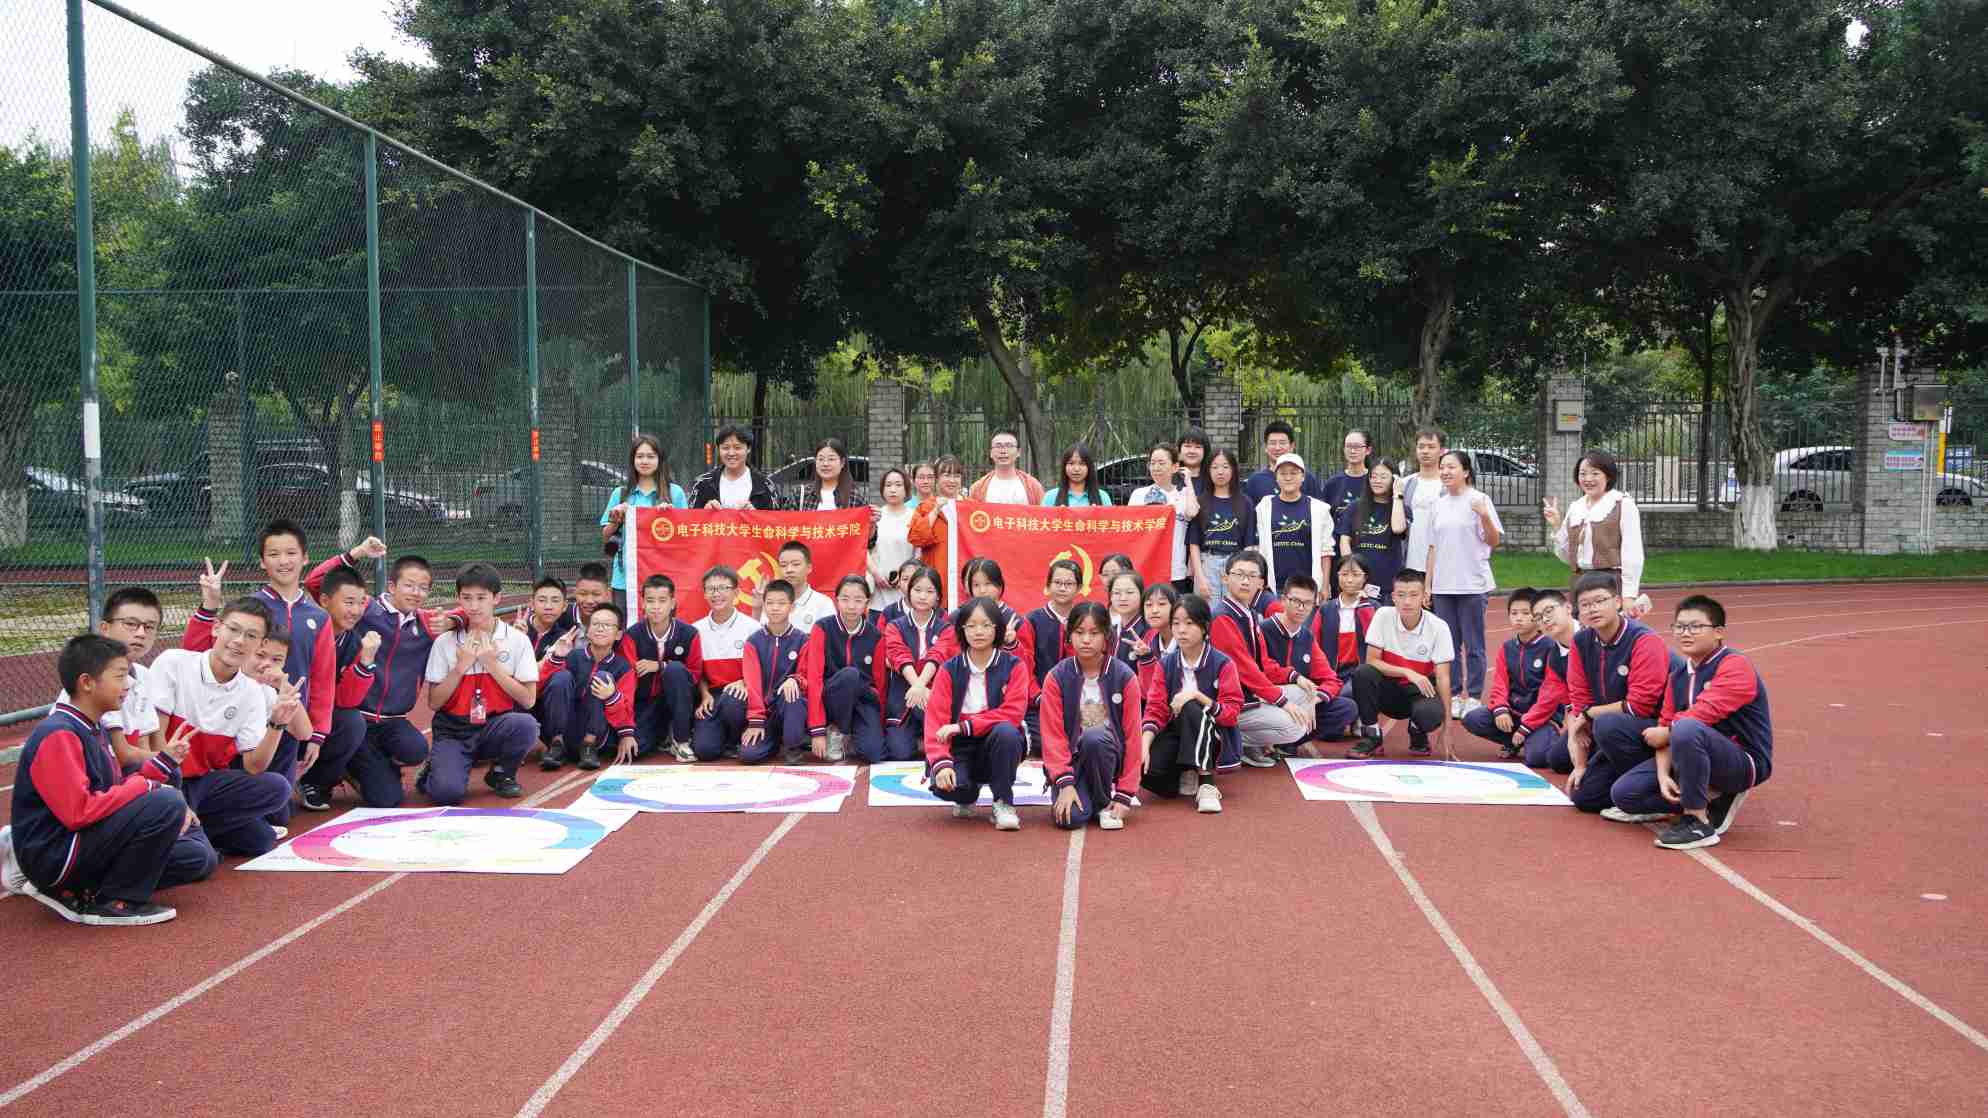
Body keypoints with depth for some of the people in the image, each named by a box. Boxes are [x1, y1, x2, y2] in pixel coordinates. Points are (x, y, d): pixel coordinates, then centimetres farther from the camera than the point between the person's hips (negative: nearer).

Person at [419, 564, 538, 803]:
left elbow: (528, 700, -6)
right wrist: (461, 666, -12)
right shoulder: (445, 642, 1)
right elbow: (434, 702, -2)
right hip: (453, 731, -1)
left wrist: (492, 664, -12)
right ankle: (434, 771, 11)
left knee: (526, 724, -34)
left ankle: (501, 772, -1)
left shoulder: (517, 640, -1)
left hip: (496, 727, 1)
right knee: (447, 791, -29)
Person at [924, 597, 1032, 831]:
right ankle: (968, 796, 10)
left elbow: (1012, 713, -15)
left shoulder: (1014, 666, -3)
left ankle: (1003, 802, -13)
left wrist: (964, 727, -22)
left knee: (1005, 731, -35)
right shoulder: (949, 670, 0)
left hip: (996, 748, -1)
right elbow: (936, 721, -8)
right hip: (960, 750, 1)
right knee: (943, 785, -31)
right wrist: (941, 763, -25)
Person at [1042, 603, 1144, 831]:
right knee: (1071, 817, -28)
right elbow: (1053, 734, -7)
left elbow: (1132, 735, -5)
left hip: (1108, 755, 0)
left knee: (1094, 737, -35)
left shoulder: (1125, 677, -6)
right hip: (1071, 758, 0)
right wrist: (1065, 783, -19)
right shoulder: (1056, 678, -4)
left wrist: (1125, 794, -9)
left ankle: (1104, 804, -10)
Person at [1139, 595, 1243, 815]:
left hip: (1212, 737, -3)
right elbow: (1155, 710, -5)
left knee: (1191, 709, -36)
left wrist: (1198, 696, -25)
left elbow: (1232, 713, -12)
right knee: (1143, 767, -29)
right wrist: (1144, 746, -21)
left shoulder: (1222, 664, -9)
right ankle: (1187, 778, 3)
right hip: (1176, 734, 3)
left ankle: (1206, 783, -28)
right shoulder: (1165, 664, 1)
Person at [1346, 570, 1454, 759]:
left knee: (1431, 714, -35)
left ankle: (1417, 733, 5)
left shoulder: (1438, 627, -14)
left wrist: (1446, 726, -19)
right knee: (1363, 673, -29)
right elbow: (1372, 661, -12)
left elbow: (1443, 678, -14)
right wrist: (1407, 672, -26)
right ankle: (1371, 737, -10)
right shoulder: (1383, 616, -12)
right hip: (1389, 690, 1)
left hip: (1420, 691, -1)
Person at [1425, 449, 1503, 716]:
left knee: (1473, 646, 2)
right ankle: (1454, 695, 16)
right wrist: (1427, 584, 12)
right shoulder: (1438, 505, 11)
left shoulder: (1479, 500, -4)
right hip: (1443, 585, 5)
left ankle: (1474, 696, 10)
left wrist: (1485, 517, -25)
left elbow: (1494, 541, -7)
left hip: (1472, 584, -5)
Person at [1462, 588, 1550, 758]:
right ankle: (1516, 742, 0)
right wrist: (1500, 709, -15)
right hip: (1513, 710, 5)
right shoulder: (1506, 648, 8)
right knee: (1472, 720, -15)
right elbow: (1500, 684, 4)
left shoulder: (1550, 646, -9)